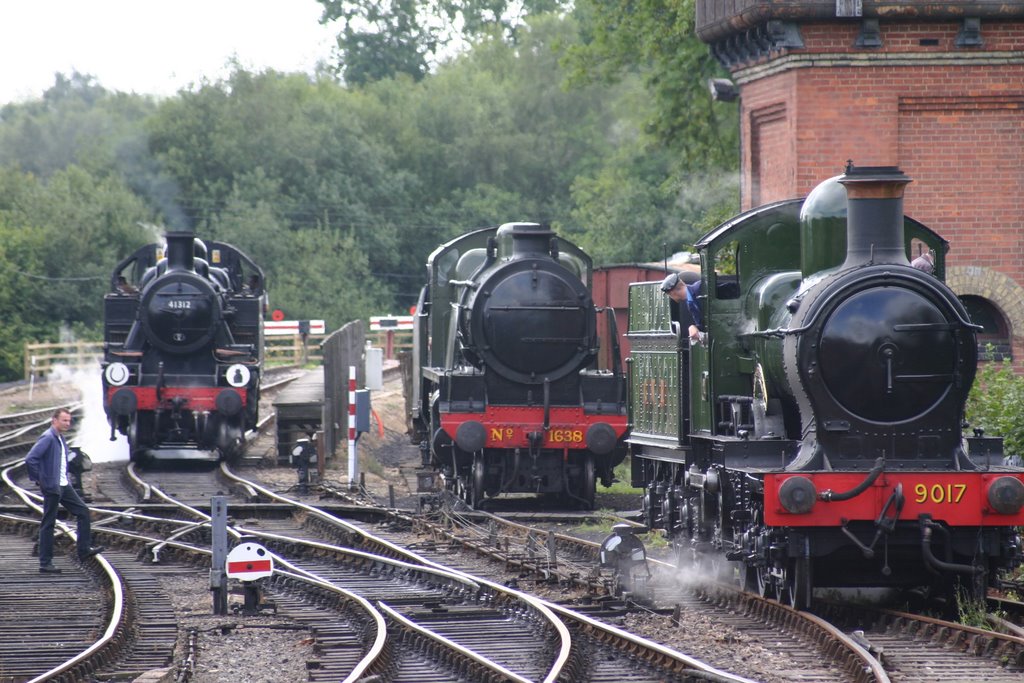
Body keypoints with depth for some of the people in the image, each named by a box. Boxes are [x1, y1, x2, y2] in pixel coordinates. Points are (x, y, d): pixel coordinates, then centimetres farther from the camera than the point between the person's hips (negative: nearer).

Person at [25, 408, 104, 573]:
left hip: (64, 486, 9)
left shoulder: (60, 439, 12)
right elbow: (30, 459, -27)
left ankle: (84, 550, 14)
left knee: (83, 511, 9)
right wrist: (38, 479, -19)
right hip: (52, 487, -9)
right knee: (48, 524, -3)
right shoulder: (47, 438, -17)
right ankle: (45, 563, 3)